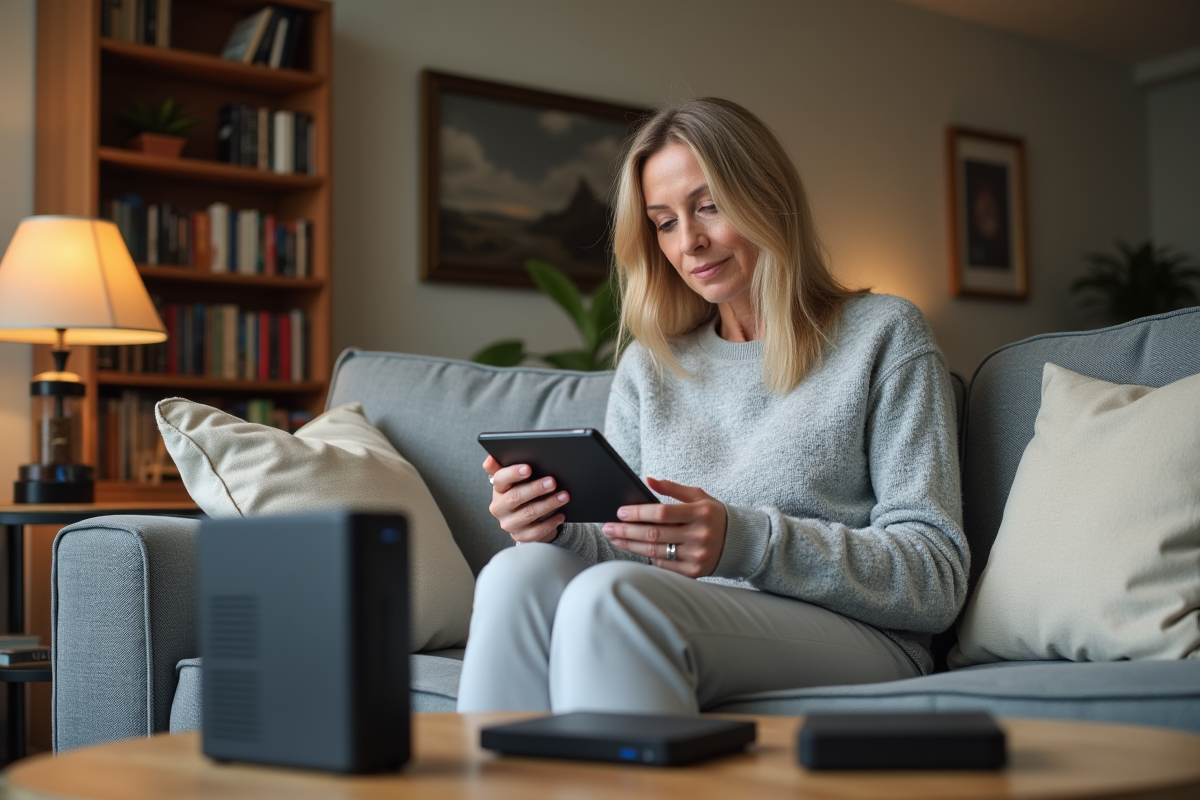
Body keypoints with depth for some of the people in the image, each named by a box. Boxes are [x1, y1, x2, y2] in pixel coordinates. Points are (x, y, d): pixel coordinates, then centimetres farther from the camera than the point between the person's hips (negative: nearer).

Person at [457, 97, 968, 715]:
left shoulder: (881, 334, 6)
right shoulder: (647, 365, 20)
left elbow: (938, 576, -3)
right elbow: (618, 550, 16)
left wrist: (746, 540, -18)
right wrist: (559, 523, -8)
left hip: (860, 639, -4)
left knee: (608, 596, -33)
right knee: (519, 572, -27)